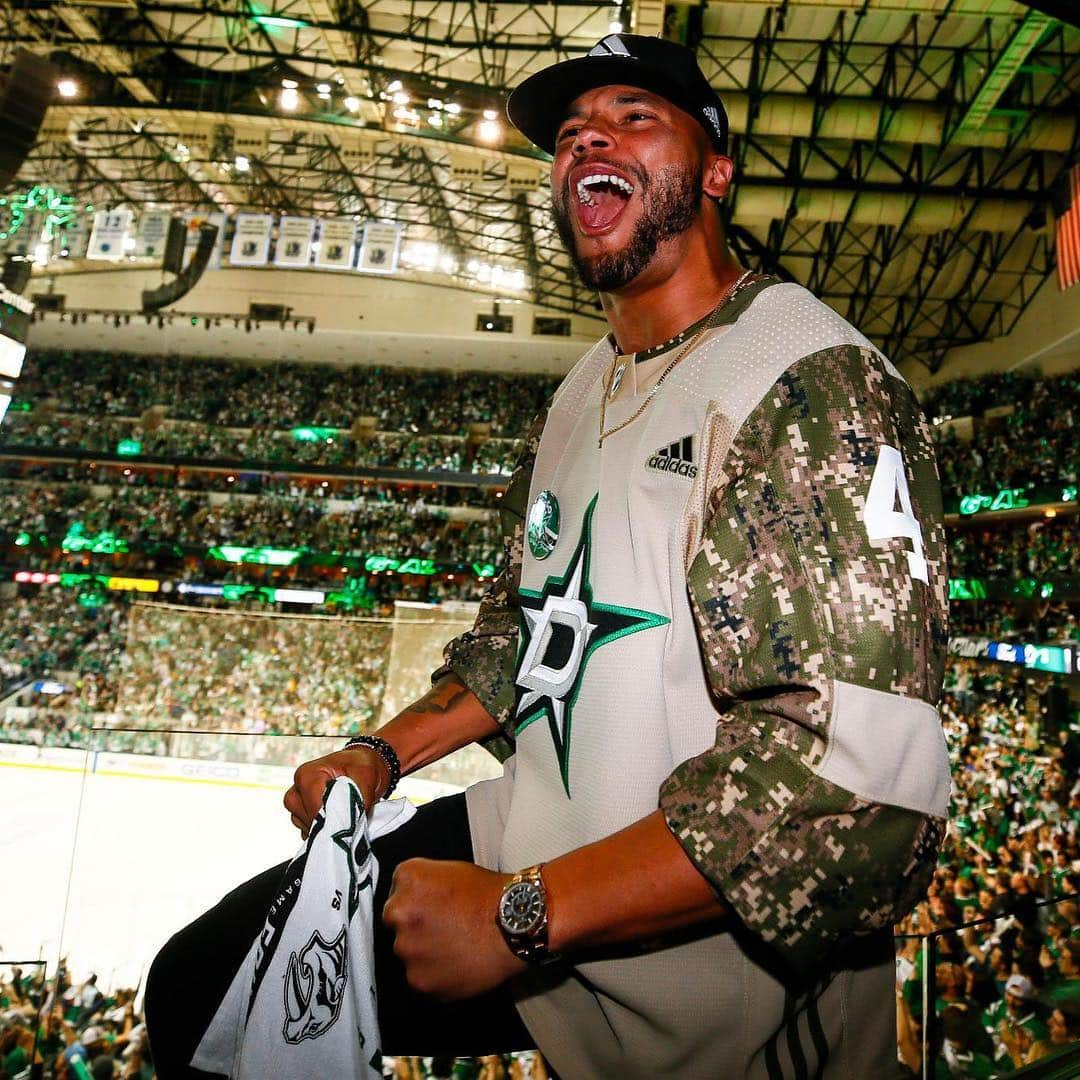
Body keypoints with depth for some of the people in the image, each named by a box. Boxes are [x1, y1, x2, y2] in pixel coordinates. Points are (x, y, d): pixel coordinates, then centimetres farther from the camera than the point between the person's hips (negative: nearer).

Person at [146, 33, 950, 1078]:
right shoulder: (583, 386, 9)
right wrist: (383, 752, 8)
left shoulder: (810, 383, -20)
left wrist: (523, 913, -24)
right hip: (526, 847, 7)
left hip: (690, 981, -6)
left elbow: (863, 777, -28)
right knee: (201, 986, 9)